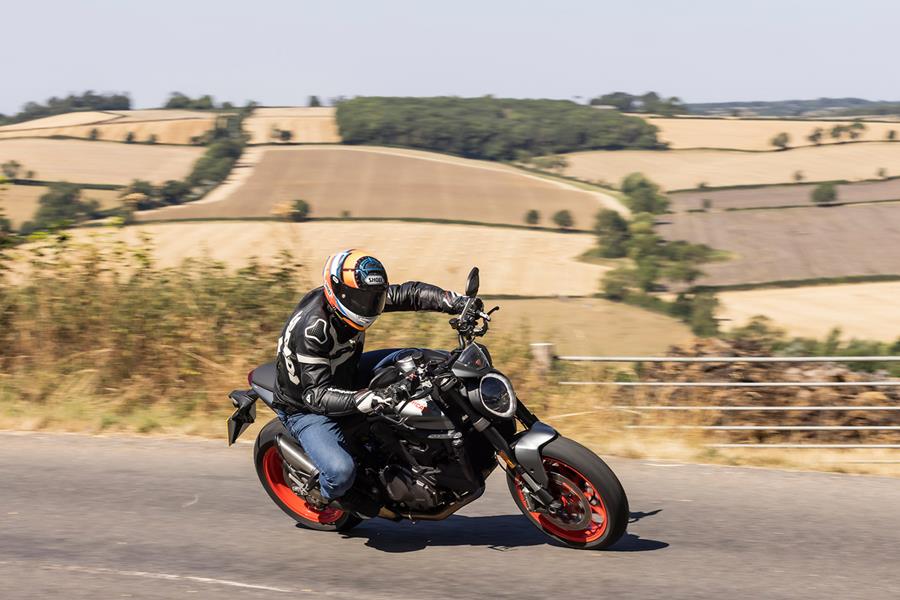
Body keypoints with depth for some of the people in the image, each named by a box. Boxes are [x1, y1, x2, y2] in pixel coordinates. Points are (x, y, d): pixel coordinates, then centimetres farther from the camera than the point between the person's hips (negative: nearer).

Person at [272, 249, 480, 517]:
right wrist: (357, 400, -54)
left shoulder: (355, 294, -13)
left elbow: (409, 293, -9)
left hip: (345, 378, 8)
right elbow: (315, 394, -38)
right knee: (341, 471, -29)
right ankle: (329, 494, 8)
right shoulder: (312, 329, -35)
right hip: (305, 409, -8)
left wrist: (462, 304, -20)